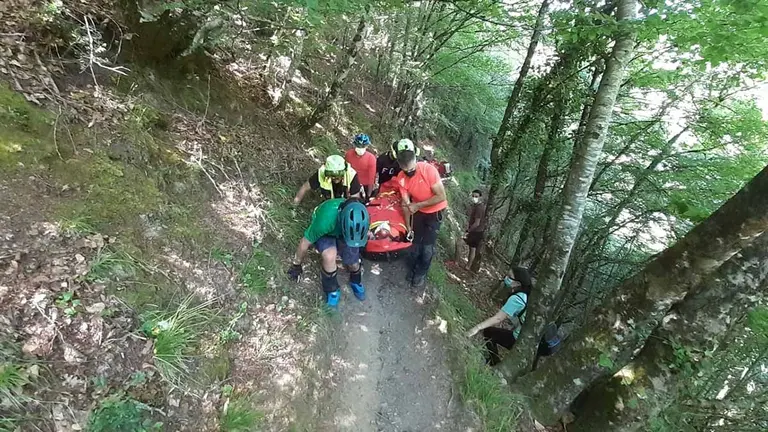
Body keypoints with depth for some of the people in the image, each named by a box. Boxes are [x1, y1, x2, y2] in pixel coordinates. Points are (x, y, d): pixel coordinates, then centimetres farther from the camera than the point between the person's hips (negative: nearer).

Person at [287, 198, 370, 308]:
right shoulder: (326, 220, -43)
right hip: (325, 233, -3)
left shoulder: (361, 217, -31)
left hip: (342, 233, 3)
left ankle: (355, 281, 26)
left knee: (354, 265, -12)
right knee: (330, 255, -32)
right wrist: (296, 265, -9)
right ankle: (331, 289, -3)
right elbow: (305, 242, -25)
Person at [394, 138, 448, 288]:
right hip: (418, 211, 3)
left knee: (428, 246, 0)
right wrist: (408, 226, -9)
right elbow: (406, 204, -9)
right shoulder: (401, 179, -17)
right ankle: (412, 269, 37)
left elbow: (441, 196, -27)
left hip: (435, 211, -3)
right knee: (415, 243, 12)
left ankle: (421, 273, 23)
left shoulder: (428, 170, -30)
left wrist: (417, 205, -29)